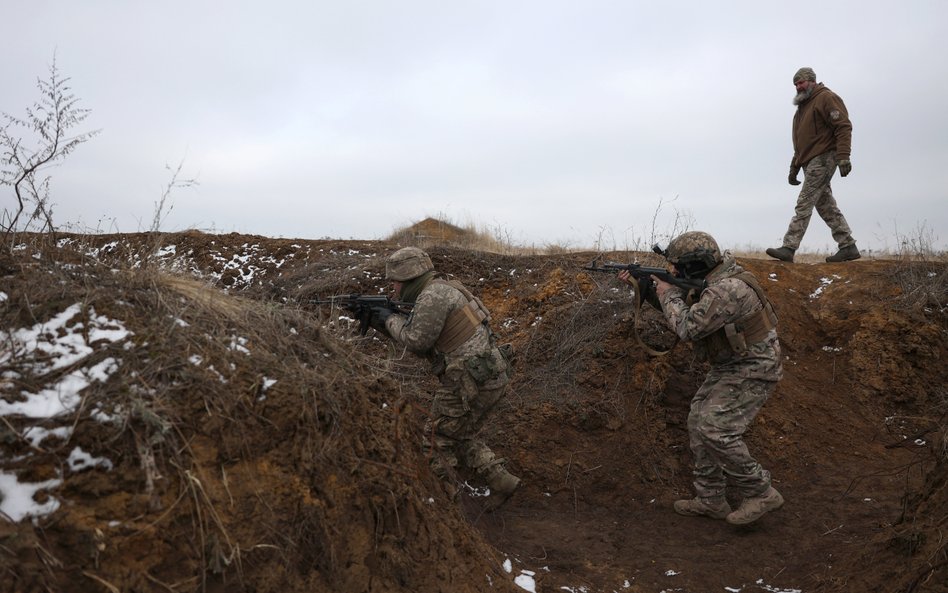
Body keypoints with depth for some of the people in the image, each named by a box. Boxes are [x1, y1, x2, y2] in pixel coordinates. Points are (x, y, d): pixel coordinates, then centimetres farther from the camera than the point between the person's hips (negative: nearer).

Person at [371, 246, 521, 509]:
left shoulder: (433, 294, -12)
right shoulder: (443, 291, 19)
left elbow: (417, 341, -13)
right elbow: (425, 345, 22)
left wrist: (391, 319, 3)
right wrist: (382, 322, 17)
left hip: (472, 381, -10)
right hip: (491, 378, 10)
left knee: (439, 438, 6)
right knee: (460, 437, 22)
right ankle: (501, 480, 19)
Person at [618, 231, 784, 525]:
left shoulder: (728, 290, -28)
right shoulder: (709, 283, 3)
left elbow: (687, 327, -26)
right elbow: (681, 304, 18)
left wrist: (669, 294, -11)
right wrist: (638, 283, 11)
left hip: (753, 371, -10)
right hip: (729, 367, 10)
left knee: (715, 430, -18)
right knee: (699, 423, 7)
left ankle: (762, 494, -2)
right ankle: (711, 500, 16)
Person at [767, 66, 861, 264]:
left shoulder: (826, 98, -4)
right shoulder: (803, 105, 25)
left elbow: (843, 126, -15)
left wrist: (843, 156, -24)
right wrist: (794, 168, 24)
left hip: (823, 158, -9)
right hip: (810, 162, 9)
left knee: (804, 204, -14)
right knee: (826, 206, 8)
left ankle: (789, 248, -17)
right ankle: (848, 247, 12)